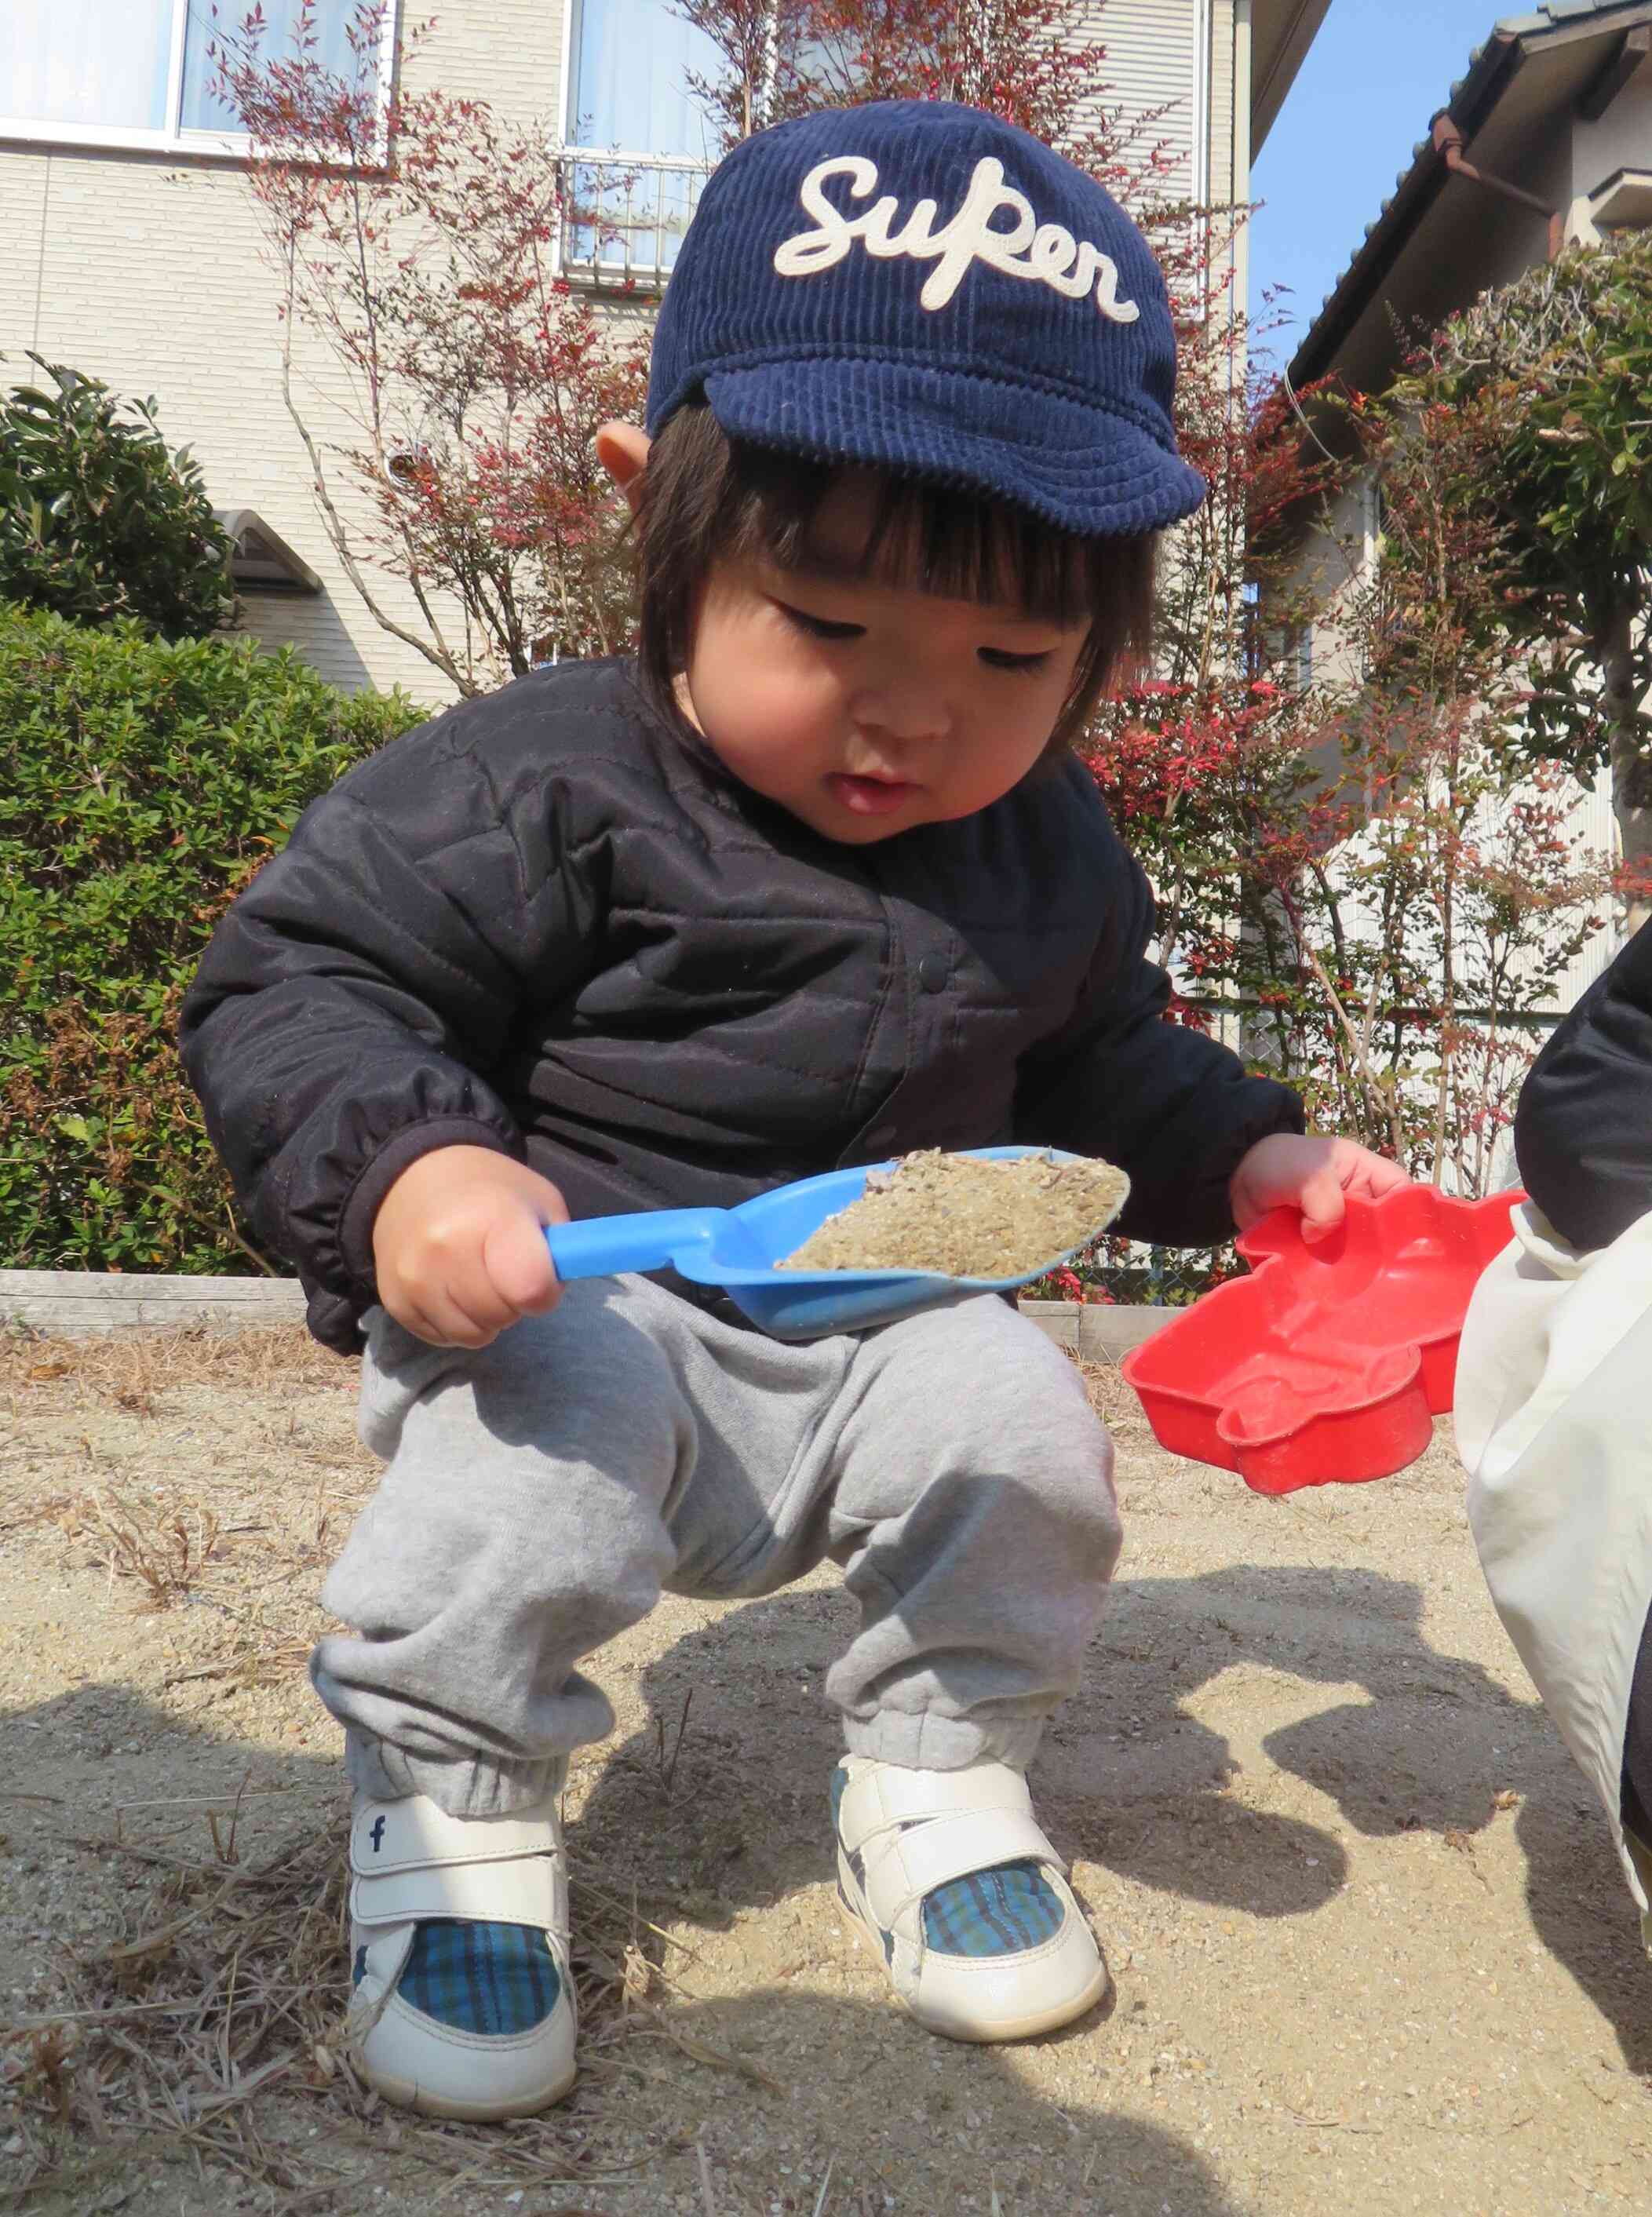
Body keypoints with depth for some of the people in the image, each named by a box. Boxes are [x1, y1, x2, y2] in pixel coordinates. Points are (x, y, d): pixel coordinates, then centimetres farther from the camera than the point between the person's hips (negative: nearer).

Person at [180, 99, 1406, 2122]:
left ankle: (935, 1769, 12)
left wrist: (1248, 1158, 7)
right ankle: (449, 1803, -6)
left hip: (878, 1328, 5)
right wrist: (401, 1169, -33)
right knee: (553, 1427, -34)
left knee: (1021, 1433, -18)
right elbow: (294, 987, -15)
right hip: (575, 1289, -4)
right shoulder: (542, 795, -16)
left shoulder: (1047, 856, 4)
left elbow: (1095, 1059, 21)